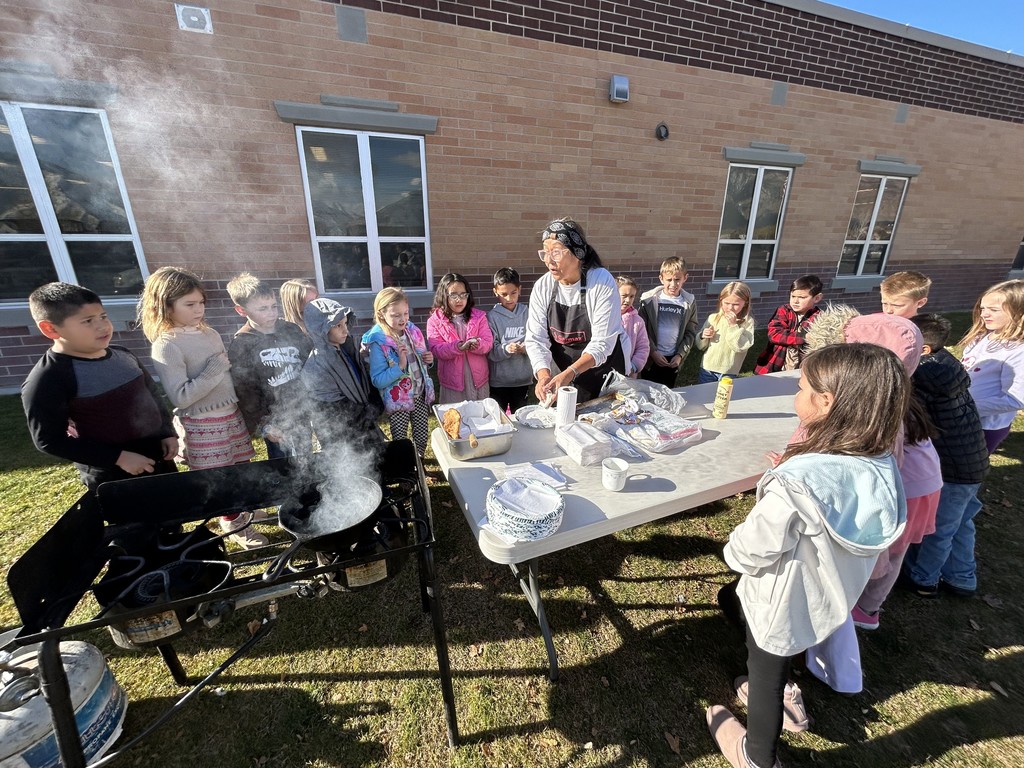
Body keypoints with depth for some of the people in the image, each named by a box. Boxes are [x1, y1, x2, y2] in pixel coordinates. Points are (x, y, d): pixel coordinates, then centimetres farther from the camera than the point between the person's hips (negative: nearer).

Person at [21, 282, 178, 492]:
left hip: (159, 457, 6)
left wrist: (168, 433, 5)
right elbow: (49, 440, -16)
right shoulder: (48, 380, -17)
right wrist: (118, 458, -19)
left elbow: (153, 394, 12)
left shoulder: (122, 354, 1)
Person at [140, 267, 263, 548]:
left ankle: (243, 512, 39)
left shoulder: (210, 334, 4)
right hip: (202, 424, -6)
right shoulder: (166, 346, -15)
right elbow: (181, 397, -20)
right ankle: (233, 524, 30)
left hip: (231, 414, 6)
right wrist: (214, 371, -22)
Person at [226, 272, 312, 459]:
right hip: (277, 423, -3)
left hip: (304, 415, 3)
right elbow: (246, 391, -6)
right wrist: (263, 426, -7)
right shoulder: (240, 345, -8)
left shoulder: (291, 330, 1)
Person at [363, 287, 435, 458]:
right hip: (398, 401, -5)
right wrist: (399, 366, -29)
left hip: (420, 395, 5)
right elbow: (377, 380, -18)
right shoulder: (378, 343, -17)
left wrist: (428, 360, -6)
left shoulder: (413, 331, 0)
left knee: (422, 436, 16)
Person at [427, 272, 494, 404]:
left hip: (478, 379, 2)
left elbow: (488, 343, -5)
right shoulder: (434, 320, -3)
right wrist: (459, 346, -28)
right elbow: (437, 350, -12)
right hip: (452, 380, -2)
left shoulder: (478, 316, 2)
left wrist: (476, 345, -27)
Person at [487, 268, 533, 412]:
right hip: (499, 380, -2)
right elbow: (491, 351, -10)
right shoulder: (492, 316, -6)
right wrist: (506, 349, -28)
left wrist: (527, 348, -22)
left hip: (523, 378, 2)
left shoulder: (527, 313, 0)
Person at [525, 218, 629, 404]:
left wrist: (570, 373, -36)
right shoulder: (542, 287, -8)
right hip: (565, 374, 3)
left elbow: (602, 342, -23)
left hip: (607, 369, -3)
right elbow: (536, 339, -11)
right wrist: (543, 374, -28)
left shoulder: (602, 281, -19)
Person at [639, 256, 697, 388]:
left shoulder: (690, 302, -2)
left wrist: (680, 355, -6)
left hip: (673, 358, 2)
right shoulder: (649, 299, -9)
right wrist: (653, 352, -13)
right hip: (651, 357, -2)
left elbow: (690, 333, 2)